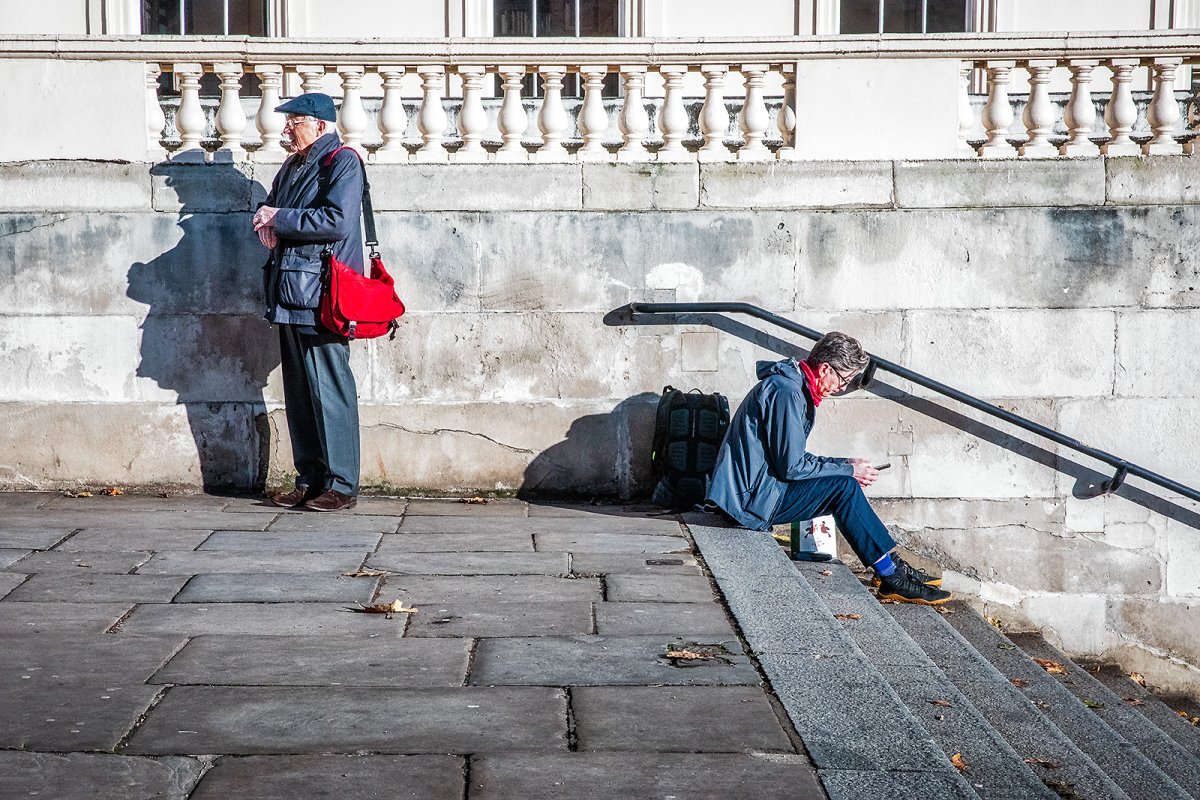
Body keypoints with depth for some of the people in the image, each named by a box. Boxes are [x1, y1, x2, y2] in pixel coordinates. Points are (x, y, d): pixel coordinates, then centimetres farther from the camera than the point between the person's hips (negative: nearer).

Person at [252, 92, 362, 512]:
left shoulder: (342, 163, -7)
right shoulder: (291, 167, 19)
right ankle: (309, 480, 17)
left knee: (329, 391, -6)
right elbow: (270, 207, 30)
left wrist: (279, 219, -12)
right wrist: (266, 221, 5)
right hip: (290, 296, 9)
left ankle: (341, 485, -1)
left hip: (322, 297, -9)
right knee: (299, 393, 11)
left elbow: (337, 222, -20)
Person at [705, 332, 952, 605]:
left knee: (845, 485, 7)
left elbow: (794, 459, 19)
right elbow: (791, 467, -20)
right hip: (751, 497, -10)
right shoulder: (786, 392, -19)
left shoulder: (794, 387, 13)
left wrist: (845, 464, 9)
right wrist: (848, 470, -9)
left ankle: (891, 566, 8)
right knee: (843, 487, -16)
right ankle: (892, 576, -10)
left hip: (754, 485, 10)